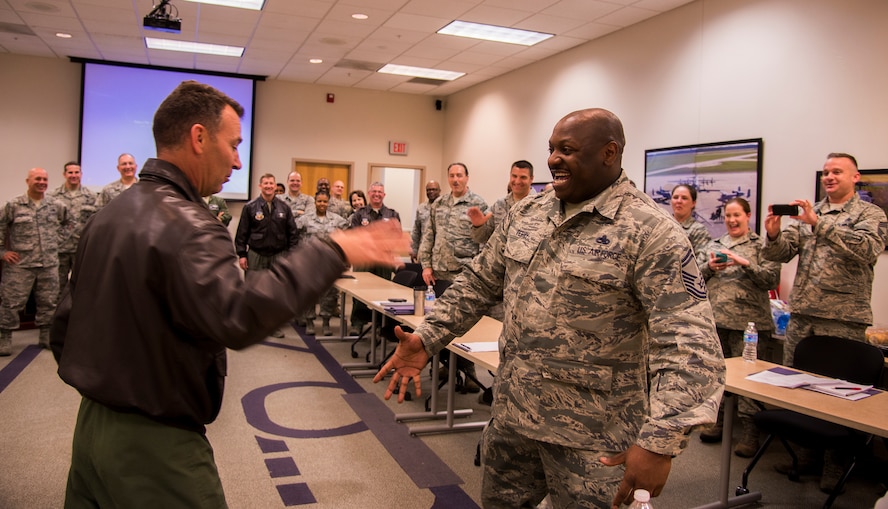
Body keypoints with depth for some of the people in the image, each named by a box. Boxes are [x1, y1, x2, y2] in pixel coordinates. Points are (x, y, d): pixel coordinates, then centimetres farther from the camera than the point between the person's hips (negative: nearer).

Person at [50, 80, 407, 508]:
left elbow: (66, 323, 14)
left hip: (91, 425, 9)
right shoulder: (186, 225, -23)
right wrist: (331, 253, -34)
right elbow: (235, 318, -39)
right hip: (154, 442, -9)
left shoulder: (109, 213, 7)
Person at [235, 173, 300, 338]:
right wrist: (241, 254, -4)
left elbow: (293, 232, 7)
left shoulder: (284, 208, 6)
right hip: (255, 256, -2)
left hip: (278, 256, 2)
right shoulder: (250, 207, 0)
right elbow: (242, 233, 0)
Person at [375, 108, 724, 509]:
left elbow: (689, 343, -23)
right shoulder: (526, 213, 4)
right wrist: (427, 339, 1)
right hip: (510, 414, 6)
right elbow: (478, 282, 11)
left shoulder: (650, 233, -17)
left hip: (592, 436, -6)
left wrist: (659, 442, -33)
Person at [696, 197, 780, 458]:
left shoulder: (761, 246, 4)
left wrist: (746, 264, -17)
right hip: (715, 320, 4)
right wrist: (709, 267, -8)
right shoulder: (713, 245, 16)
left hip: (749, 323, -4)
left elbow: (772, 279, -6)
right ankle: (718, 421, 24)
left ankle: (749, 433, 4)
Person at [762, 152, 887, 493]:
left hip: (843, 319, -4)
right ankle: (805, 455, 23)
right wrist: (773, 235, -17)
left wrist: (819, 223, -25)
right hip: (802, 314, 5)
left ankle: (835, 464, 18)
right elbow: (782, 253, 5)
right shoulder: (807, 213, 13)